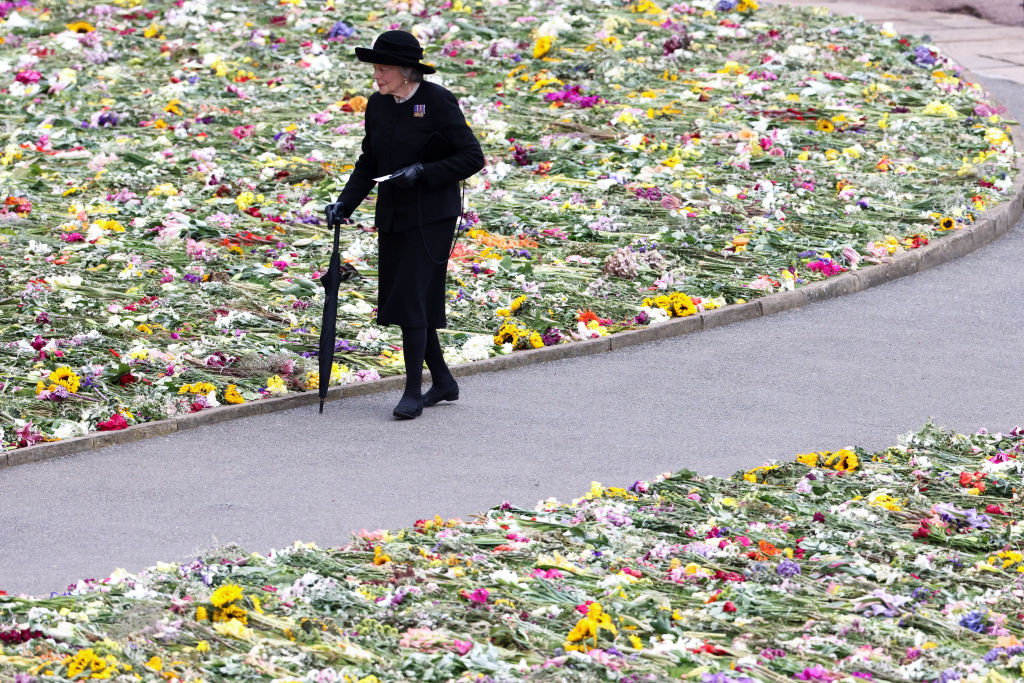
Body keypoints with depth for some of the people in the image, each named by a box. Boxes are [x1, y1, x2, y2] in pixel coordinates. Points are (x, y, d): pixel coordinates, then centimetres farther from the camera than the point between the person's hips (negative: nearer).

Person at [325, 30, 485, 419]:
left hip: (431, 215, -7)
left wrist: (422, 172, -21)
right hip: (392, 214, 7)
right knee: (400, 298, 9)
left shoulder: (438, 102, -13)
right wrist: (345, 202, 2)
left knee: (412, 298, -12)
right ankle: (442, 381, 23)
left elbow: (471, 157, -12)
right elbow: (369, 162, 15)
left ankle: (413, 392, -8)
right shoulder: (378, 105, 6)